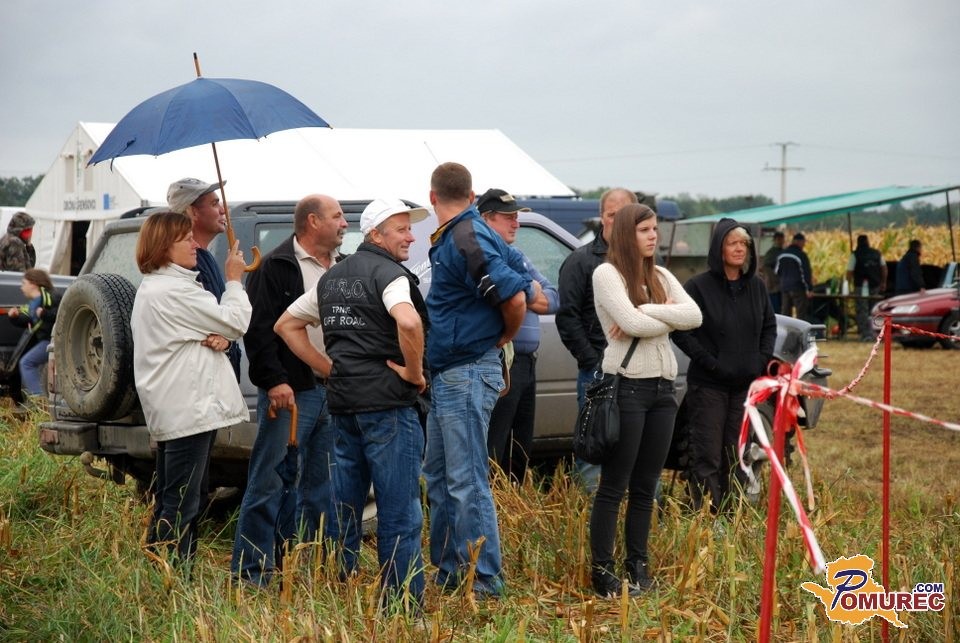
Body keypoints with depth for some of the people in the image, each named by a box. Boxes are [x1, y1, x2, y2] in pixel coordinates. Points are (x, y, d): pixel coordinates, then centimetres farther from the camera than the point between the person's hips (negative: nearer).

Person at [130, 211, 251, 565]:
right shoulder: (175, 290, -16)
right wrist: (234, 281, 2)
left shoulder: (150, 288, 17)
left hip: (168, 412, 11)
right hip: (189, 410, -11)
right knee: (181, 505, -9)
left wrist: (214, 337, -1)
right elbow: (234, 323, -13)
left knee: (168, 501, 14)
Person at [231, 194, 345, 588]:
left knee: (320, 488, 11)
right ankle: (250, 571, -2)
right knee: (271, 482, -6)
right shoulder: (276, 267, -6)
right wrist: (274, 381, -17)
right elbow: (259, 329, -11)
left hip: (335, 392, 7)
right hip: (290, 392, -7)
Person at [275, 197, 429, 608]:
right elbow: (408, 321, -31)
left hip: (343, 404, 8)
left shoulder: (334, 277, 16)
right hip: (386, 404, -8)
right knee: (399, 513, -3)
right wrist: (415, 371, -16)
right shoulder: (388, 273, -10)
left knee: (343, 510, 15)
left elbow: (286, 324, 23)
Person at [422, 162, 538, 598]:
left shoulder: (466, 240, -16)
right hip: (446, 376, 11)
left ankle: (484, 582, -3)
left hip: (466, 376, -11)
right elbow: (526, 289, 16)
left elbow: (515, 298, -22)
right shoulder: (452, 238, 13)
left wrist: (506, 335, -4)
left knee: (466, 481, -8)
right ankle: (449, 572, 24)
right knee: (439, 478, 16)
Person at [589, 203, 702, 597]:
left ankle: (638, 565, 17)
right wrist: (668, 315, -4)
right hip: (627, 386, -7)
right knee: (614, 485, -4)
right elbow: (632, 322, -19)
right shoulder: (607, 274, -5)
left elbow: (694, 316, -2)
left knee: (646, 485, 10)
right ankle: (602, 570, 0)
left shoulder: (661, 277, 14)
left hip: (662, 387, 7)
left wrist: (645, 314, -12)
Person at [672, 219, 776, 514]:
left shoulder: (756, 286, 8)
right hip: (708, 385, -5)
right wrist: (707, 361, -14)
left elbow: (770, 326, 19)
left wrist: (763, 359, 5)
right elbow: (680, 329, -9)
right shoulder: (698, 286, -8)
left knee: (737, 459, 11)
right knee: (708, 458, -4)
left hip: (746, 384, 5)